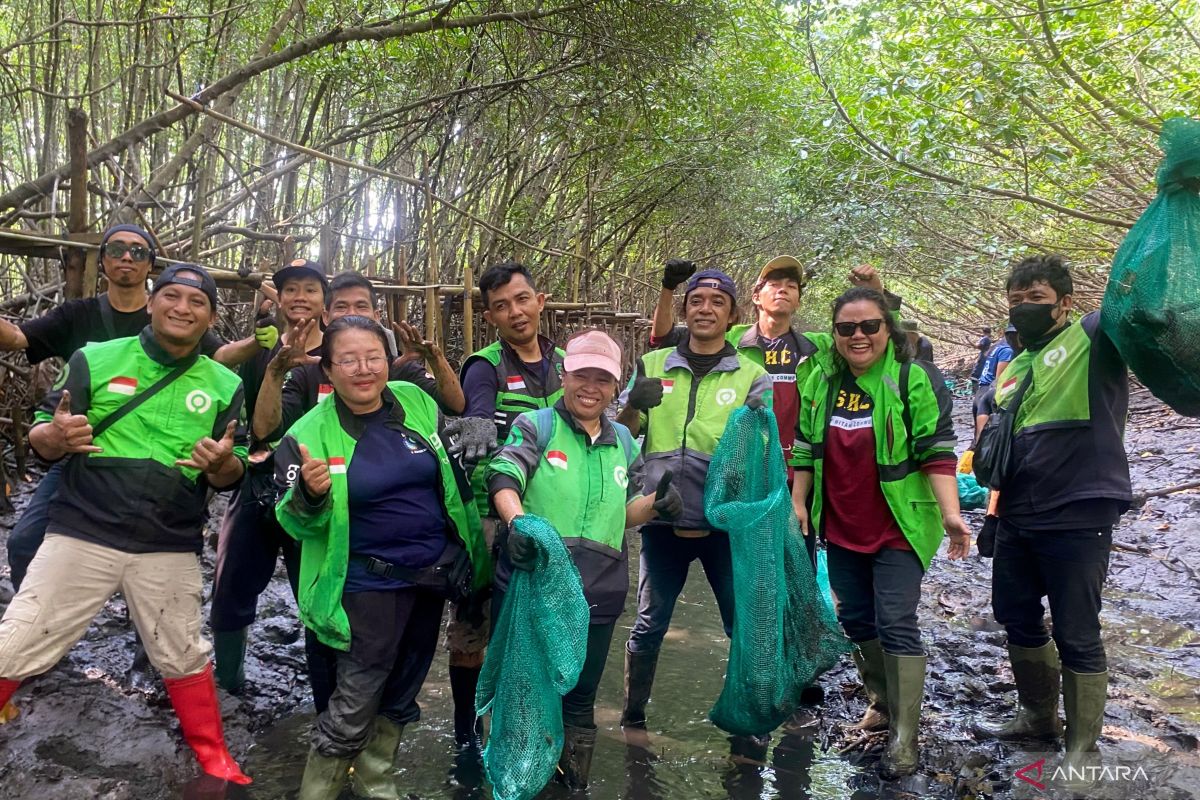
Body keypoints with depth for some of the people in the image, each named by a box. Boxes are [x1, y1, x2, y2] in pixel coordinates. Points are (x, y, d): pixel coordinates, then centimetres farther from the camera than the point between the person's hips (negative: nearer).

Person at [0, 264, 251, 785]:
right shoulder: (95, 359, 0)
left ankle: (214, 759, 30)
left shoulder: (224, 386, 4)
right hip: (81, 535, 0)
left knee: (184, 660, 12)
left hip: (169, 551, 1)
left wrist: (222, 464, -16)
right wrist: (56, 436, -21)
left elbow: (230, 478, 8)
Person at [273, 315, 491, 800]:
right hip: (371, 584, -4)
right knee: (354, 703, -1)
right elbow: (297, 525, -10)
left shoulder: (417, 402, -3)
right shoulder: (310, 433, -13)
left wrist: (467, 549, 14)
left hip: (434, 573, 5)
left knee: (400, 692, 18)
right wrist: (311, 495, -32)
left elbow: (452, 473, 11)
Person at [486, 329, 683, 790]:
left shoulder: (624, 442, 14)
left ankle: (574, 781, 39)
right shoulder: (535, 426, -2)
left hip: (598, 593, 4)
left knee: (580, 699, 18)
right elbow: (503, 479, -18)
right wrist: (518, 520, -38)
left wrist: (655, 504, 0)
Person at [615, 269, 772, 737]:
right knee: (649, 625, 10)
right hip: (663, 521, 1)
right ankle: (632, 717, 27)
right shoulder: (653, 366, 5)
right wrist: (634, 405, -19)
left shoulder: (752, 376, 2)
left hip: (727, 523, 0)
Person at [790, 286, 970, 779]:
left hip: (898, 529, -5)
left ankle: (904, 737, 6)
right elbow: (806, 449, 13)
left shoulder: (914, 379, -10)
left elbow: (937, 450, -14)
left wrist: (950, 513, -22)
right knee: (855, 618, 15)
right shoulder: (821, 382, 6)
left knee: (896, 624, -5)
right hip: (841, 530, 6)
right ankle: (882, 701, 36)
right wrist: (798, 501, 7)